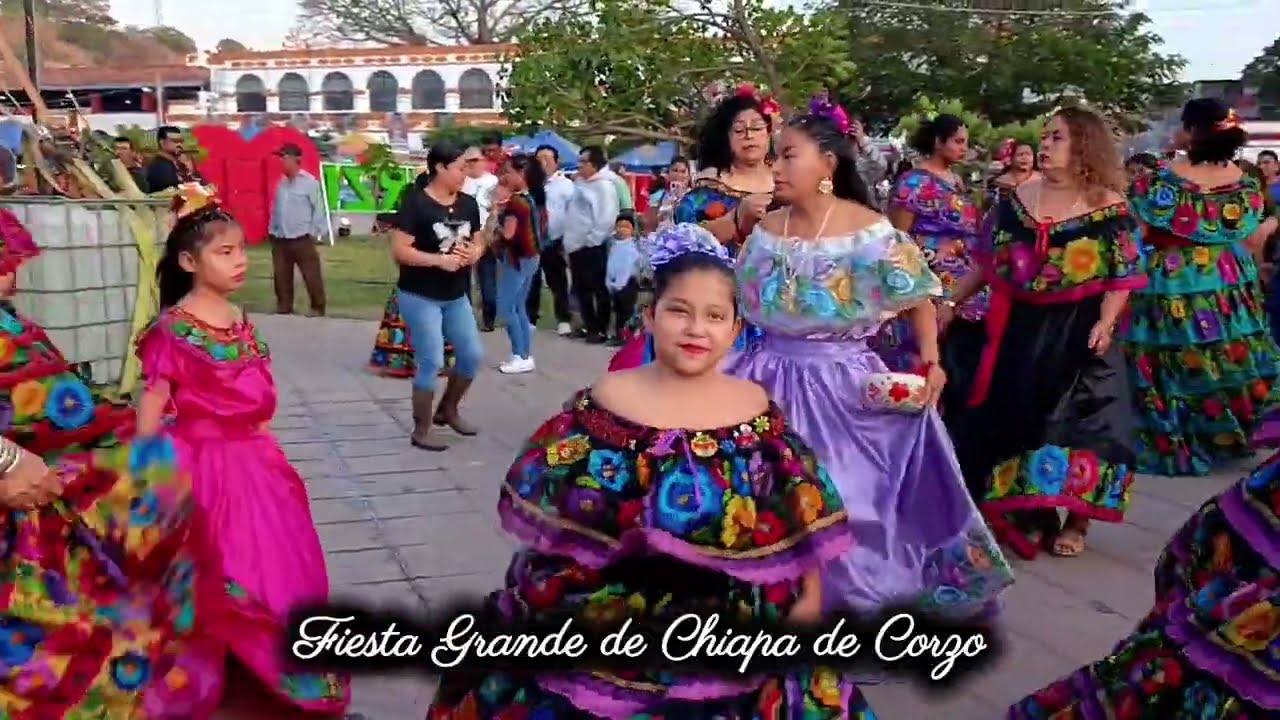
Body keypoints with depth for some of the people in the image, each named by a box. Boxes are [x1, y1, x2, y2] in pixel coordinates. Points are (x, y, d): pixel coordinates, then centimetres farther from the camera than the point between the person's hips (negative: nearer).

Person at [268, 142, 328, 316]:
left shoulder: (309, 182, -9)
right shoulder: (281, 183, 8)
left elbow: (318, 209, -7)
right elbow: (276, 209, 13)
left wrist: (314, 232, -8)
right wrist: (273, 230, 8)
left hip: (302, 240, -6)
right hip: (280, 240, 6)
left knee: (312, 277, -1)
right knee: (281, 277, 10)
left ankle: (318, 309, 11)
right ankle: (283, 308, 22)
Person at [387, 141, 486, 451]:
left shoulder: (468, 204, 4)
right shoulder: (415, 203, -16)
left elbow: (479, 241, 15)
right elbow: (399, 250, -19)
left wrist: (475, 253, -9)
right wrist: (439, 260, -26)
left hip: (457, 296, 7)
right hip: (420, 297, -7)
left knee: (473, 355, 9)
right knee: (431, 362, -6)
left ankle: (448, 410, 33)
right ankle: (421, 431, 9)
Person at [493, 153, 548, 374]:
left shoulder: (515, 201, -18)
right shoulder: (536, 198, 7)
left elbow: (507, 233, -22)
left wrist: (495, 225, -2)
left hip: (516, 259, -9)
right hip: (531, 258, 9)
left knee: (507, 308, -1)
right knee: (519, 308, 14)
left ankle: (521, 357, 1)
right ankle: (526, 356, 17)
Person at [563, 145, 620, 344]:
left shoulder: (604, 185, -12)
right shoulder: (580, 183, 15)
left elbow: (607, 217, -19)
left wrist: (592, 238, -16)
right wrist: (569, 240, 16)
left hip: (593, 246, -9)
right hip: (576, 245, 9)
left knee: (599, 288, -1)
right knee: (581, 288, 14)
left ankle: (601, 329, 5)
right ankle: (589, 326, 25)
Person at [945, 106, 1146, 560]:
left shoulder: (1108, 207, -5)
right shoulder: (1018, 199, 5)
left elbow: (1122, 276, -8)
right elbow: (990, 264, 10)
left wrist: (1105, 323, -22)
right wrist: (951, 304, 8)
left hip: (1078, 331, -4)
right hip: (1023, 326, 4)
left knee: (1080, 419, -1)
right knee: (1016, 416, 7)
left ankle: (1076, 521, 15)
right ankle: (1030, 515, 23)